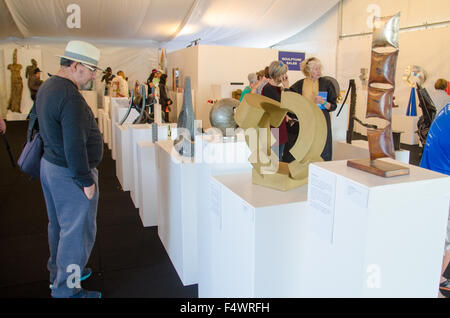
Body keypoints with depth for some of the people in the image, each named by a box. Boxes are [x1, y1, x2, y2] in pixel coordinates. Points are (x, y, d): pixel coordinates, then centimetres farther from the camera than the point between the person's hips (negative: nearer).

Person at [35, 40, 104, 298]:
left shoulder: (47, 87, 9)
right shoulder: (71, 97, -24)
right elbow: (74, 146, -27)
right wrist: (86, 181, -19)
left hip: (50, 165, 10)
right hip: (69, 175, -10)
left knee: (59, 225, 22)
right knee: (77, 231, 2)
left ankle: (59, 273, 40)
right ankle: (66, 290, 16)